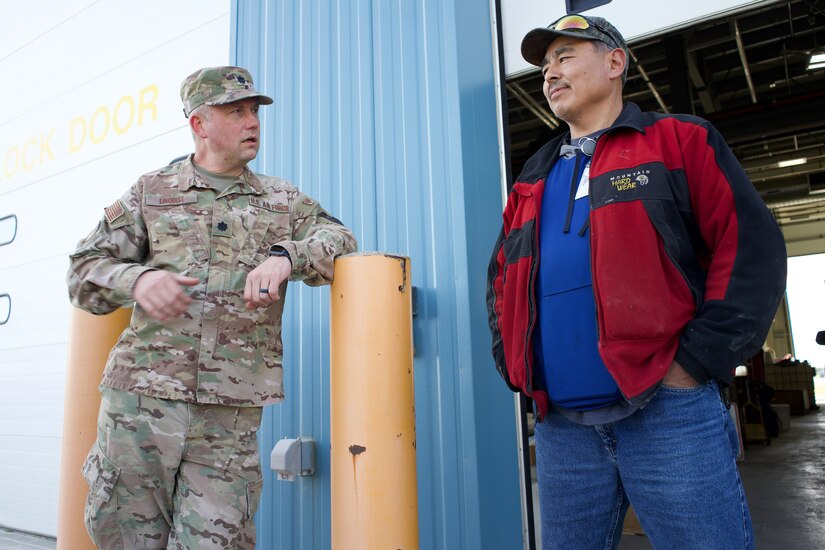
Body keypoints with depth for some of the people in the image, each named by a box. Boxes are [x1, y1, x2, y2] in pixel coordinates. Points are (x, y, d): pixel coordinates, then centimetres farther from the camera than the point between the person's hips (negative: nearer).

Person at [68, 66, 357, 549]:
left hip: (232, 413, 0)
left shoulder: (283, 200, 13)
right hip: (141, 398, 1)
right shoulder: (151, 192, 11)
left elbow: (340, 241, 2)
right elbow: (85, 271, 9)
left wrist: (285, 255, -17)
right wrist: (138, 278, -13)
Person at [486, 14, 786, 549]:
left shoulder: (680, 141, 6)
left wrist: (695, 363, -11)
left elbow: (751, 248, -3)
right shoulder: (533, 180, 19)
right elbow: (502, 281, 23)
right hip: (559, 424, 5)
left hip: (668, 411, -4)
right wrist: (516, 366, 9)